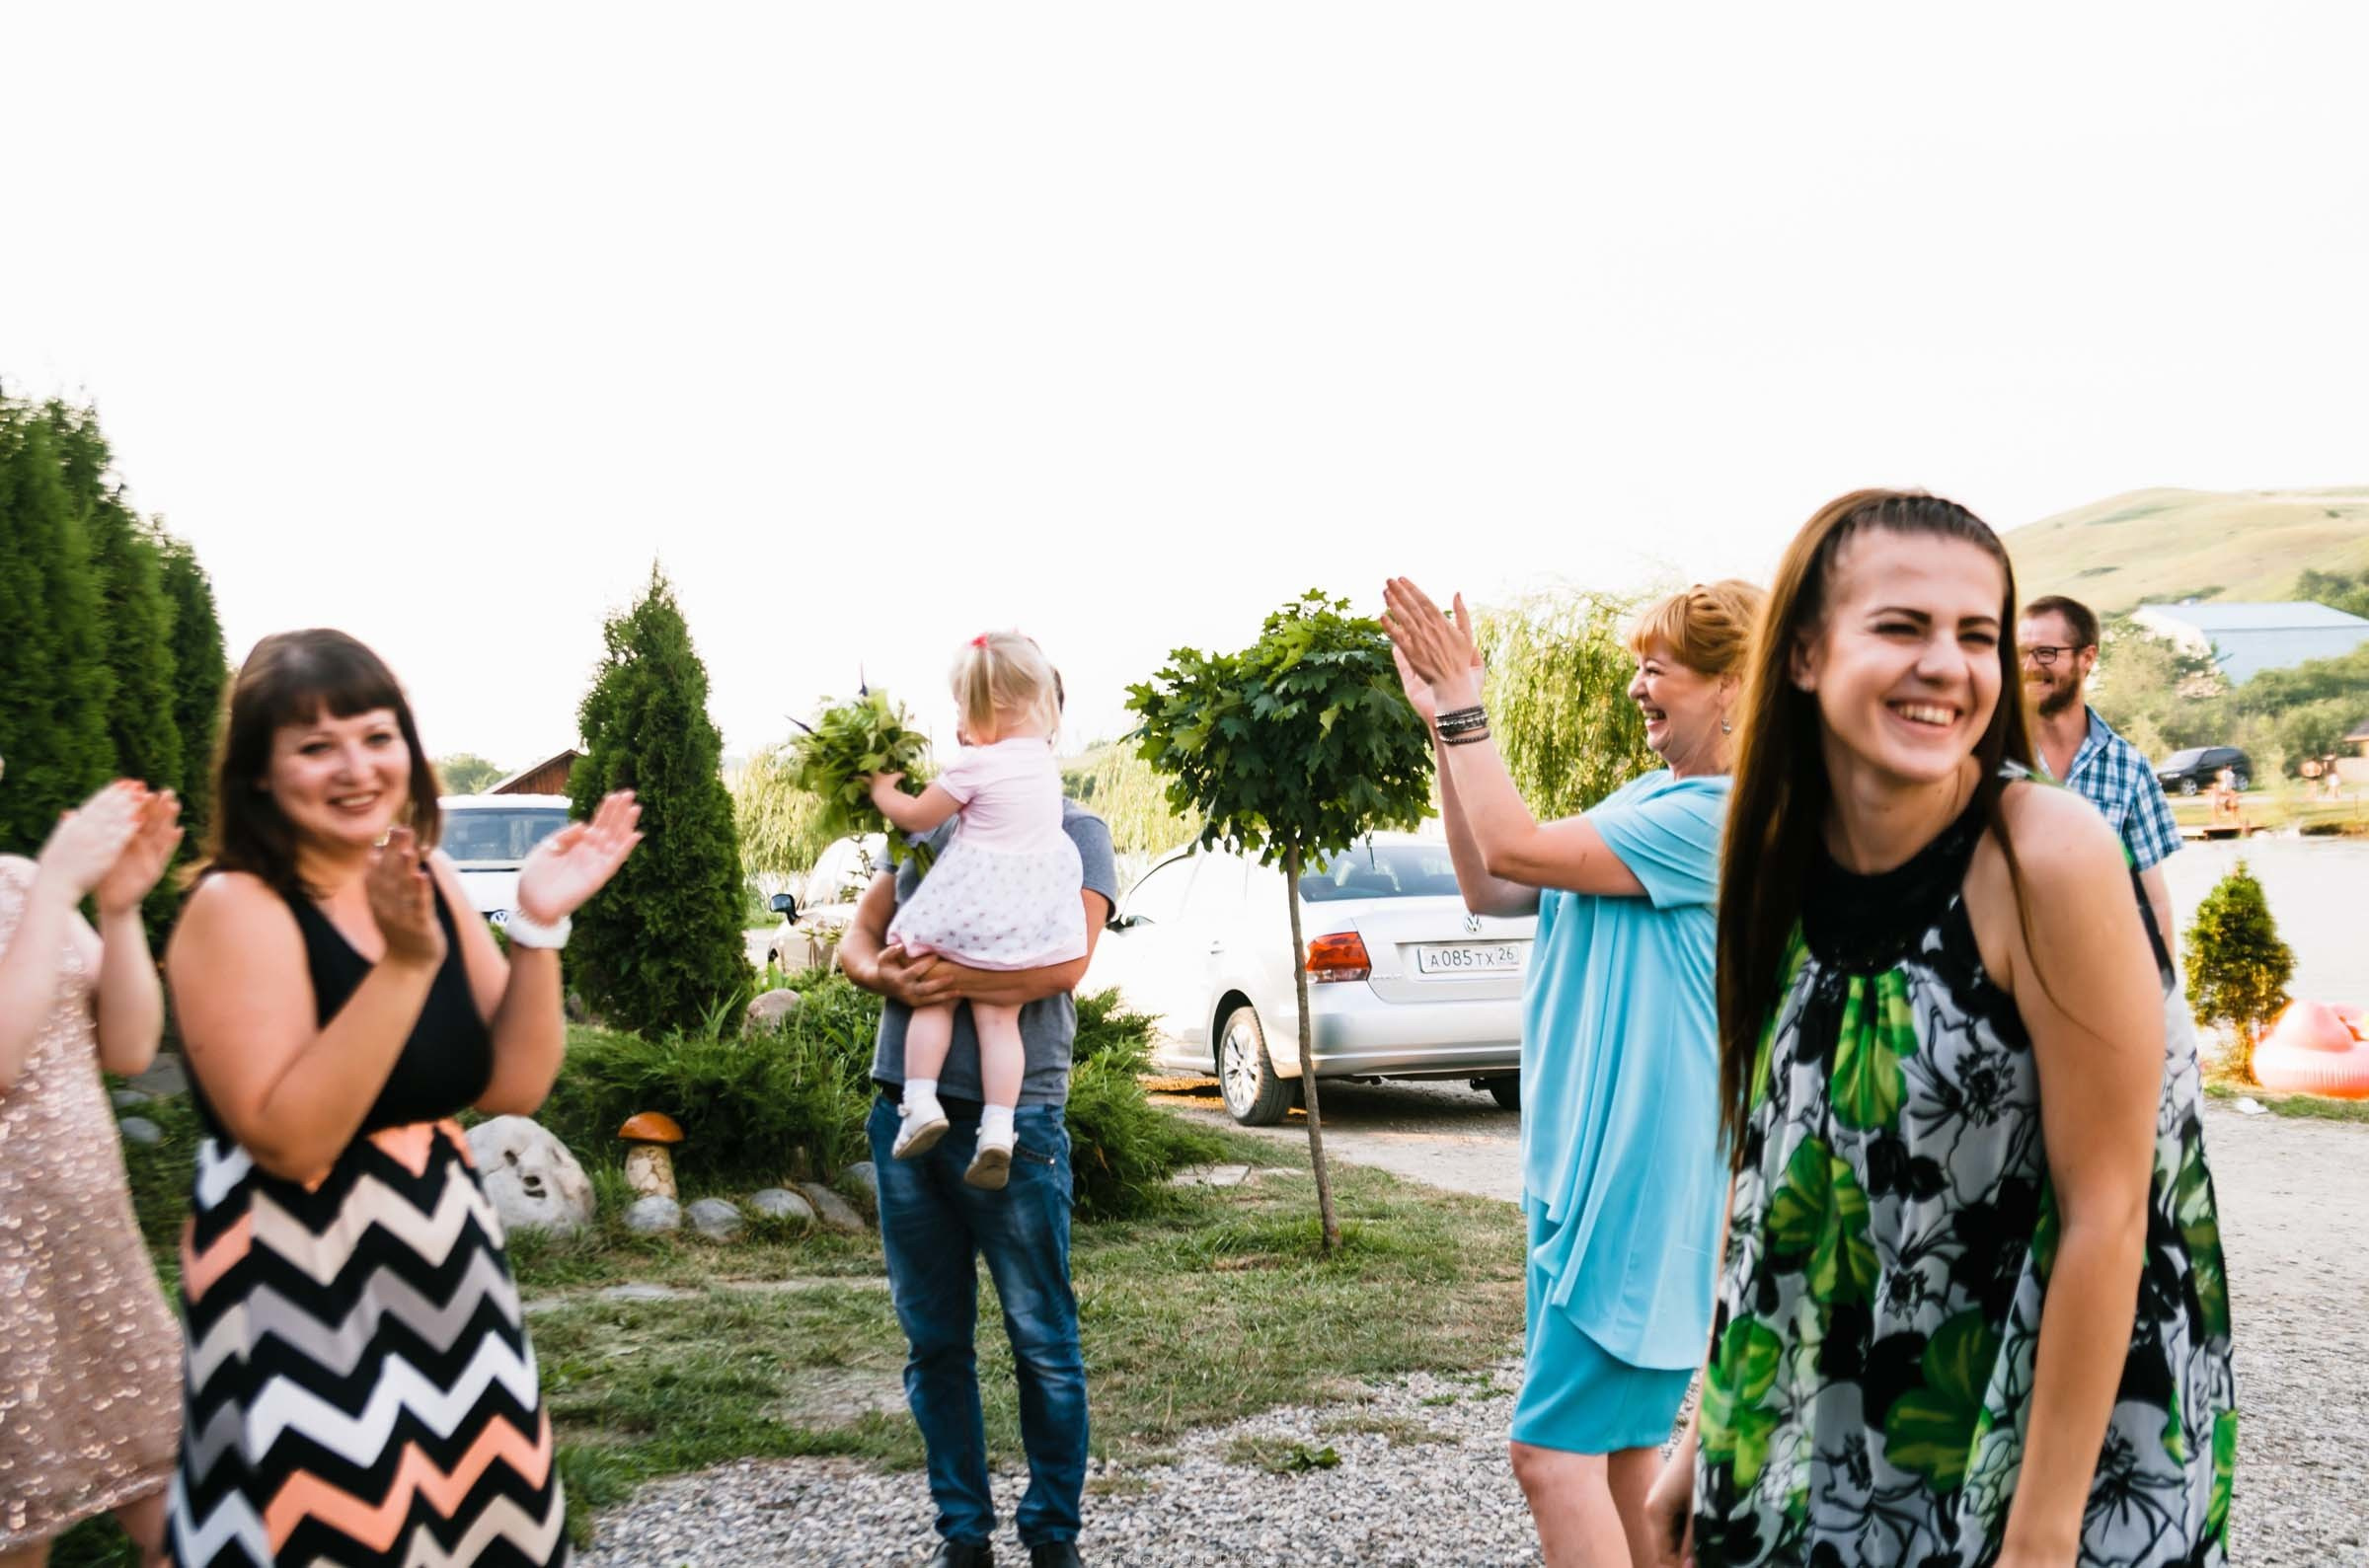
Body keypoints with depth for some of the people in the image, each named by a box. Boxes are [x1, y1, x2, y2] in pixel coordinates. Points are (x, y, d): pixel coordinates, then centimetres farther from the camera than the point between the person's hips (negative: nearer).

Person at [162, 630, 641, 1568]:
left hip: (441, 1265, 7)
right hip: (305, 1294, -6)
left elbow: (514, 1088, 1)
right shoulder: (238, 906, -16)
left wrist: (538, 927, -10)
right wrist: (404, 964, -29)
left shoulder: (429, 879, 4)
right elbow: (291, 1139, -24)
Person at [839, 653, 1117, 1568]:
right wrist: (888, 978, -11)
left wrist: (938, 974, -20)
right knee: (933, 1342, 11)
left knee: (1043, 1344, 2)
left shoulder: (1073, 832, 1)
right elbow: (857, 938, 12)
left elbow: (1068, 960, -14)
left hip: (1011, 1121, -5)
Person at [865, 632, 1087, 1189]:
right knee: (999, 1016, 5)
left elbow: (917, 816, -2)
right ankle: (999, 1127, -6)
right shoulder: (1044, 760, 8)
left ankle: (921, 1101, -2)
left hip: (972, 904, -5)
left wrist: (882, 790, 17)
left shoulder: (975, 765, -13)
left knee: (932, 996, 10)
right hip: (1032, 911, 5)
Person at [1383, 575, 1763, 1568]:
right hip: (1581, 1165, 10)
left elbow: (1515, 848, -19)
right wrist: (1445, 730, 9)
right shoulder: (1642, 802, 14)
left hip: (1640, 1179, -9)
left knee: (1554, 1449, -10)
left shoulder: (1717, 817, -16)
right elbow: (1489, 888, 14)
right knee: (1618, 1447, 15)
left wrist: (1465, 710, -9)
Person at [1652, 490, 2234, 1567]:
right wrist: (1705, 1438, 6)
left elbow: (2105, 1212, -19)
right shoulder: (1786, 863, -5)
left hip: (2058, 1438, -5)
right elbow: (1765, 1168, 4)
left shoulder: (2048, 855, -21)